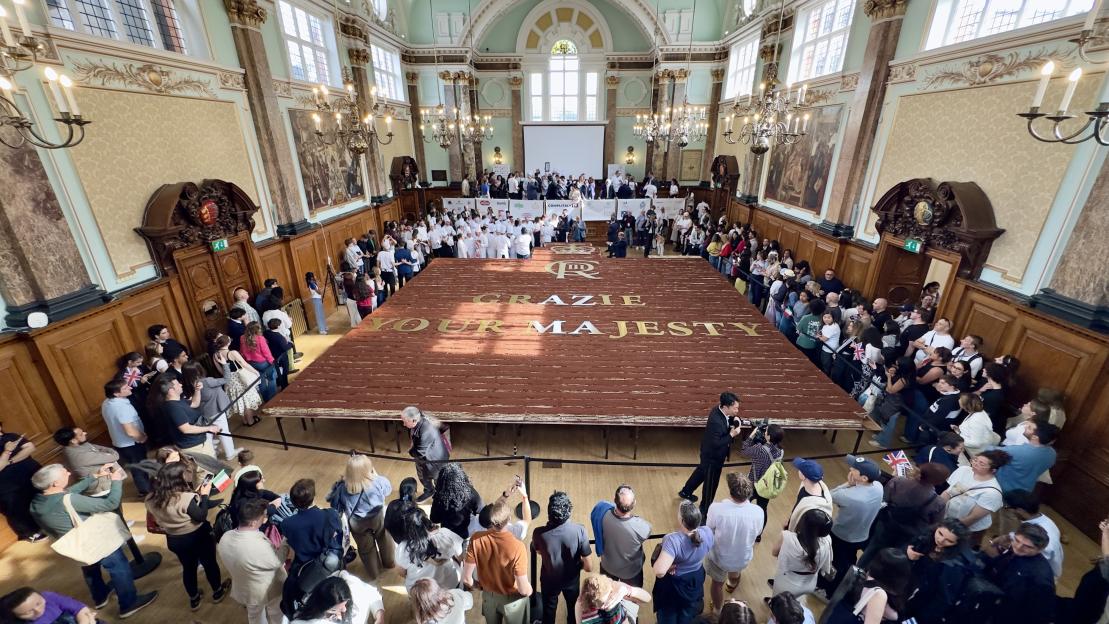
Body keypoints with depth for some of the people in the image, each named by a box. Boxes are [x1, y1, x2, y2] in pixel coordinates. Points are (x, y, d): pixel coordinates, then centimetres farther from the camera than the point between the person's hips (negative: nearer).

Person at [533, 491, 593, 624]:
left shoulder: (539, 533, -32)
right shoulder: (579, 530, -34)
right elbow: (589, 567, -23)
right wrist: (579, 563, -2)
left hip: (549, 580, 0)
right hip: (572, 579, 0)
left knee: (548, 612, 29)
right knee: (573, 609, 31)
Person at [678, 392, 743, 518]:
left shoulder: (721, 410, -12)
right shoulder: (715, 421, -37)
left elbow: (727, 420, 6)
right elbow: (716, 443, -32)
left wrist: (735, 421, -15)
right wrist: (732, 435, -30)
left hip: (710, 453, 9)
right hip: (713, 455, -9)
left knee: (702, 471, 30)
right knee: (711, 483, 11)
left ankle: (685, 492, 53)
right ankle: (705, 510, 35)